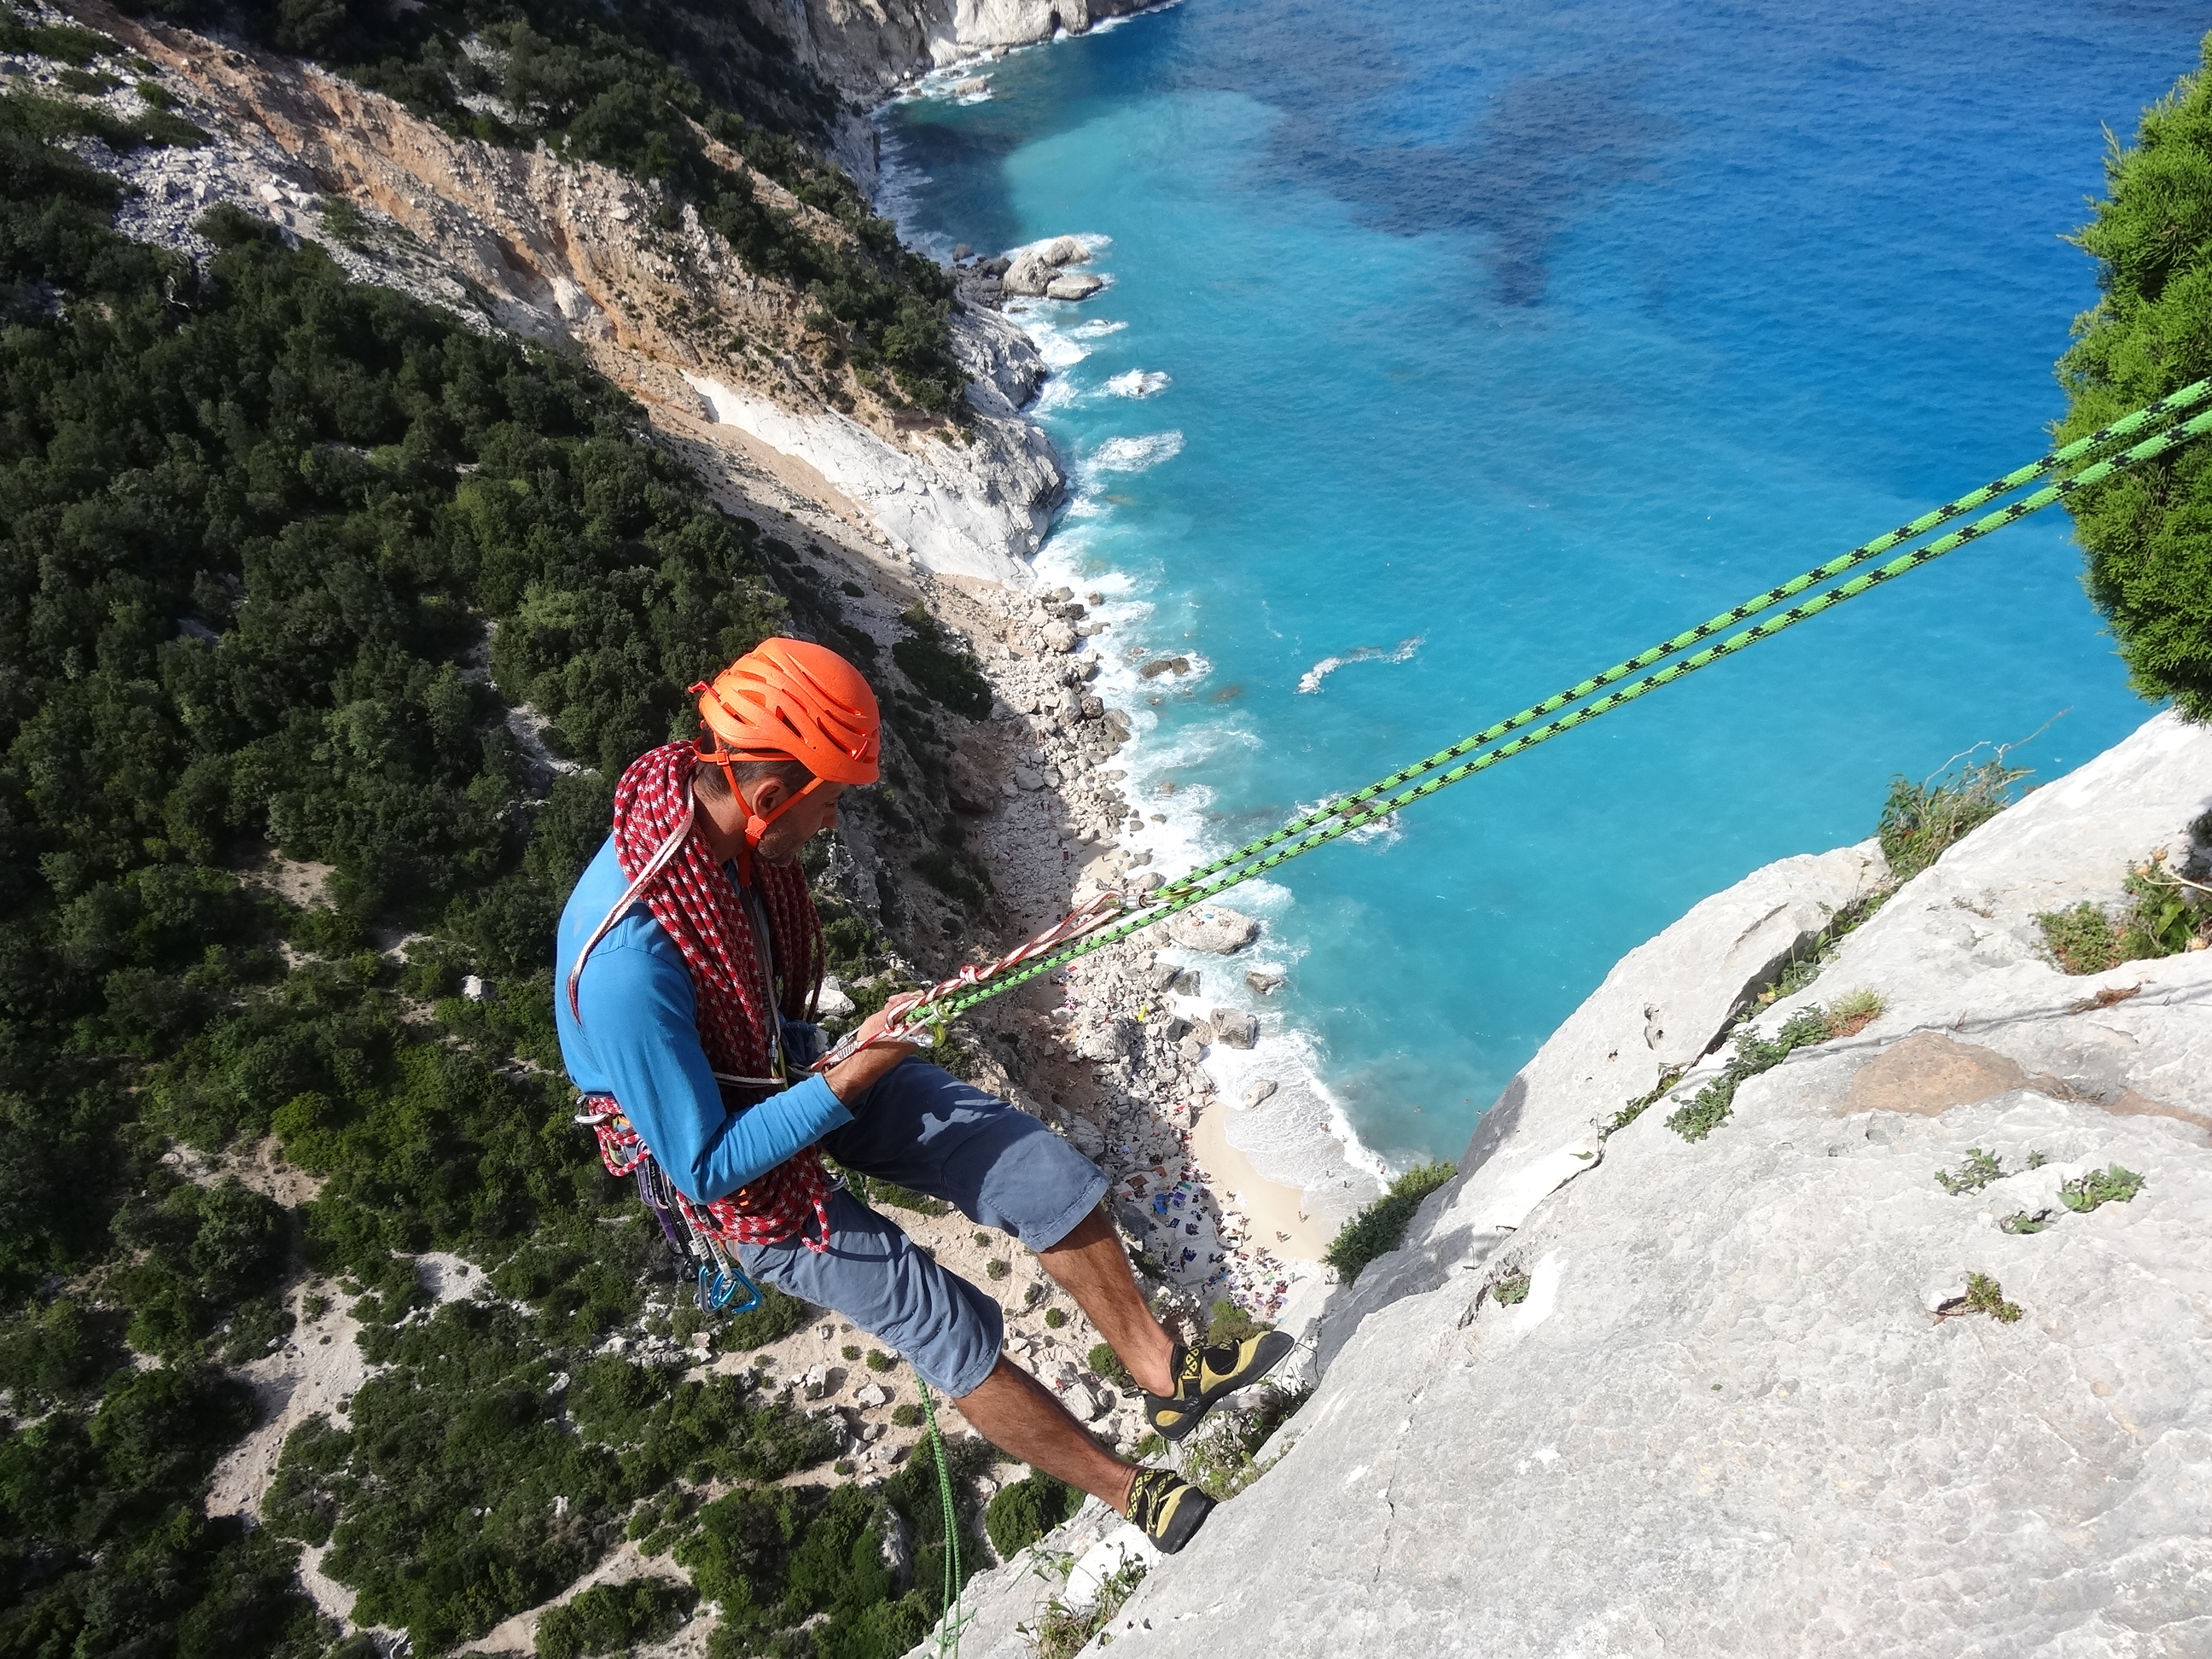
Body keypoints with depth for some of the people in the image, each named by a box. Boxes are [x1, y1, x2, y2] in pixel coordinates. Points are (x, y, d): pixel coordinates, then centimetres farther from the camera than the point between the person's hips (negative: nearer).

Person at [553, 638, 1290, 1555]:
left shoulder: (706, 797, -17)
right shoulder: (630, 962, -40)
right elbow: (707, 1168, -28)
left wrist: (842, 1056, 5)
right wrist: (851, 1078, -29)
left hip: (787, 1067, 7)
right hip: (732, 1167, -6)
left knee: (1038, 1166, -1)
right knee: (953, 1330, -1)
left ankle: (1164, 1375, 18)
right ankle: (1133, 1492, 22)